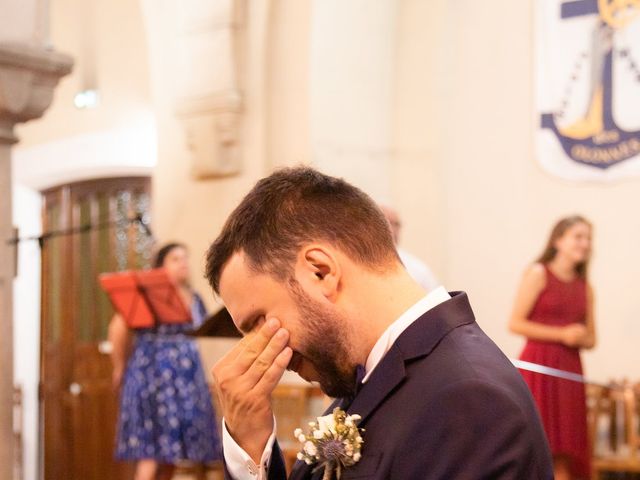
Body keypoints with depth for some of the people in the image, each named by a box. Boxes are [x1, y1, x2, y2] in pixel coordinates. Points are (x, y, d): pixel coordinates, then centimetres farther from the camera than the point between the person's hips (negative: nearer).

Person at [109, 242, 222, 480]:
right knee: (152, 448, -10)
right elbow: (119, 327, -8)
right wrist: (119, 367, -1)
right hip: (153, 377, -6)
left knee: (171, 449, 6)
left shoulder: (194, 299, 15)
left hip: (185, 378, 6)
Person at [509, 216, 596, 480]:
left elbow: (591, 338, 21)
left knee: (563, 452, 2)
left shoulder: (584, 286, 16)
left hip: (569, 370, 5)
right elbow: (516, 323, -7)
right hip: (538, 366, -5)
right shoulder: (538, 274, 0)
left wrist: (580, 338, -2)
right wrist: (562, 334, -11)